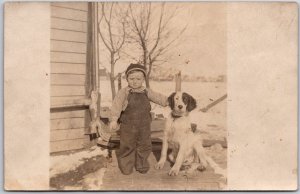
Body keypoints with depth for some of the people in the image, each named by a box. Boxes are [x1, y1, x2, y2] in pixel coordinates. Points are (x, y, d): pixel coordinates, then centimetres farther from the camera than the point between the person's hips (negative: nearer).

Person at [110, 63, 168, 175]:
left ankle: (141, 166, 33)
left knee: (144, 146, 13)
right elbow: (117, 105, -17)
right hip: (128, 127, -3)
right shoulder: (124, 92, -9)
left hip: (144, 127, 4)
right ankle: (126, 166, 27)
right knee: (127, 147, 6)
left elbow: (158, 98, 6)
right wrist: (114, 119, -28)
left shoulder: (146, 92, 3)